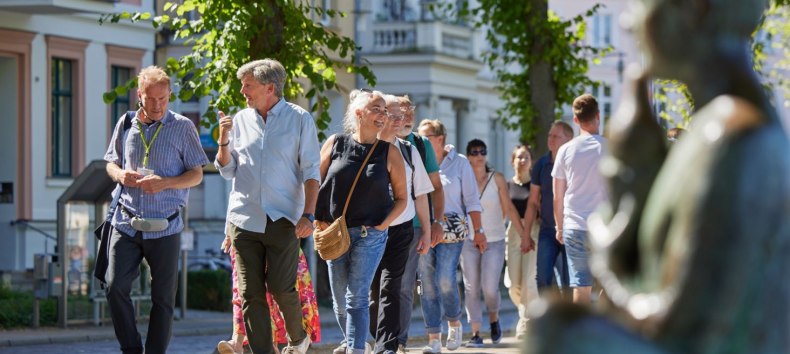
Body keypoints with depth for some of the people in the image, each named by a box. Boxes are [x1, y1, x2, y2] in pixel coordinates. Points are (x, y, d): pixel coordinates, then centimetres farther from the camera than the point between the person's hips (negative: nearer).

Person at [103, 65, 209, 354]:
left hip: (164, 227, -2)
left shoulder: (182, 127, -1)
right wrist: (120, 174, -5)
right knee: (116, 287, -7)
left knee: (163, 298, 2)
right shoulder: (125, 124, 8)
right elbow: (111, 163, 19)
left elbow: (196, 175, 0)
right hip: (126, 223, 2)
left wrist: (165, 183, -17)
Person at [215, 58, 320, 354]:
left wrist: (308, 215, -10)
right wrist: (224, 139, -3)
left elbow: (311, 171, 0)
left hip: (283, 218, -3)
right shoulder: (241, 120, 11)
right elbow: (227, 171, 14)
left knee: (281, 287, -9)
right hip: (244, 217, 3)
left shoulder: (299, 119, 1)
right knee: (250, 293, 0)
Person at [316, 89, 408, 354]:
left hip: (370, 234, -2)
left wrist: (382, 225, -8)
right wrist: (318, 220, -1)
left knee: (356, 298, -11)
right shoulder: (335, 144, 1)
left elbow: (401, 198, 5)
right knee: (340, 300, 10)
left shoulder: (389, 152, -1)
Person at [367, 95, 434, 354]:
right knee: (371, 289, 8)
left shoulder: (408, 151, 5)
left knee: (390, 288, -8)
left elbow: (420, 193, 11)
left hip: (400, 228, 1)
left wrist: (426, 230, 11)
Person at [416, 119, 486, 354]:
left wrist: (478, 231, 1)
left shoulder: (459, 162, 5)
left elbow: (472, 200, 5)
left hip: (451, 228, -2)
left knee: (445, 280, -16)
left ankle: (454, 322, 11)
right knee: (427, 284, -2)